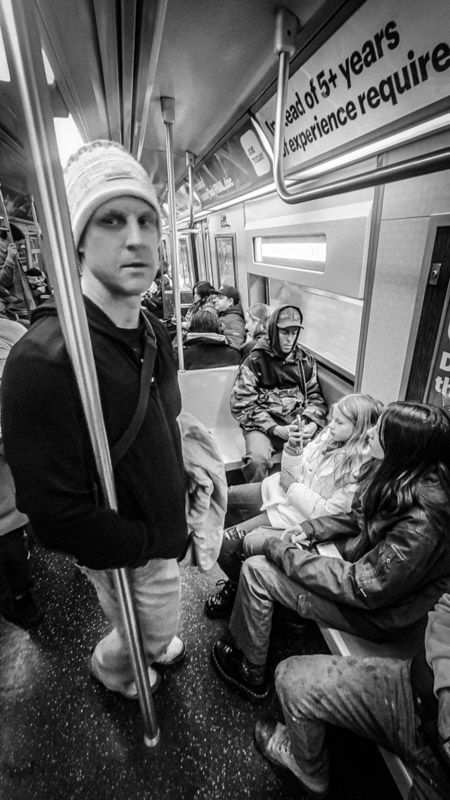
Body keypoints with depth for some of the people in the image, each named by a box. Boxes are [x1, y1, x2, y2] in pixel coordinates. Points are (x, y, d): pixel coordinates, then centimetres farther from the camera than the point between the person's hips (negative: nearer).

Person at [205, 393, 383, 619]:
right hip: (283, 491, 8)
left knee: (225, 543, -11)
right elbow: (296, 473, 3)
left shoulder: (361, 469, -24)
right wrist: (293, 447, -15)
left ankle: (239, 588, 25)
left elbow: (330, 512, -22)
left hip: (298, 518, -8)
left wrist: (293, 488, -16)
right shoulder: (329, 436, -3)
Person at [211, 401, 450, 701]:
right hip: (361, 558, 8)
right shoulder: (401, 476, -11)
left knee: (255, 570, -10)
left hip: (376, 611, -7)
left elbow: (363, 588, -28)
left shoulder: (422, 524, -35)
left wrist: (285, 552, -23)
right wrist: (310, 529, -5)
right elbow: (358, 518, 6)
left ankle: (252, 674, 16)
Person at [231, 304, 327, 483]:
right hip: (263, 424, -3)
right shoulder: (255, 360, -2)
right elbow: (241, 404, -7)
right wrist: (275, 429, -16)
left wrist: (313, 423, -8)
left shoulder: (305, 360, 11)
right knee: (257, 460, -32)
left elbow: (315, 396, 14)